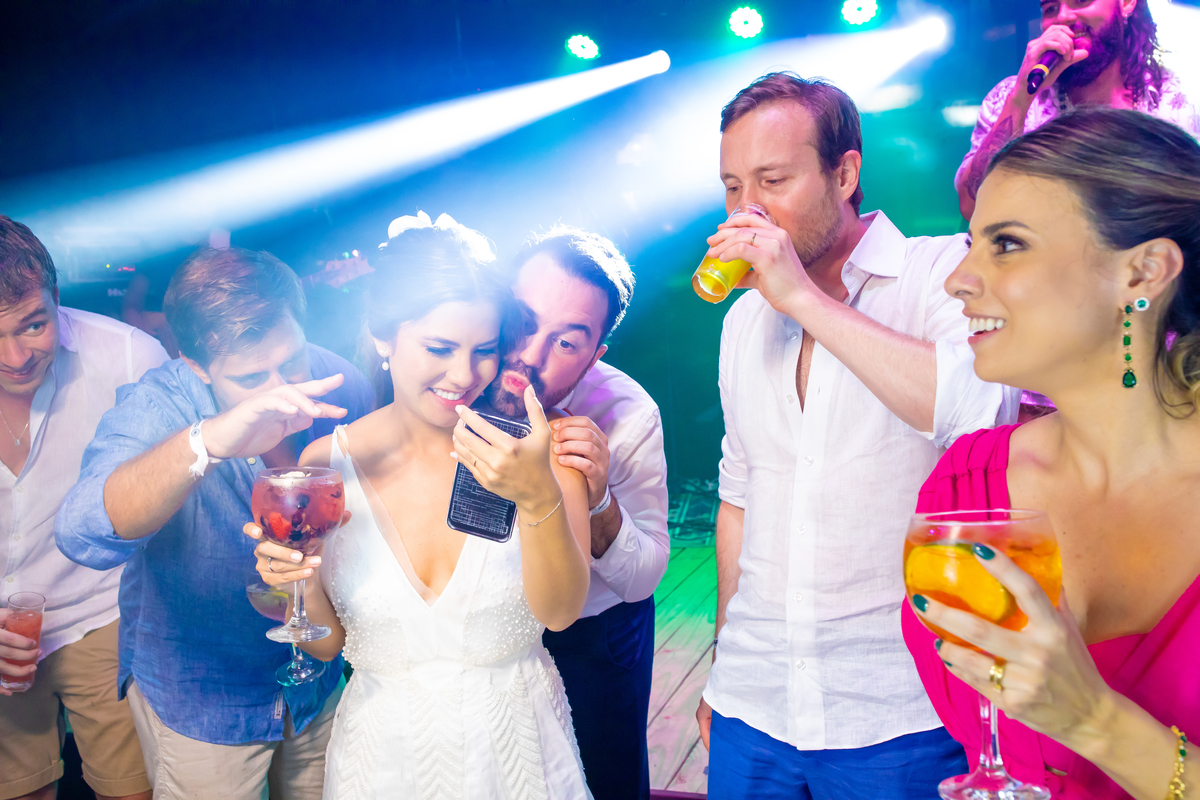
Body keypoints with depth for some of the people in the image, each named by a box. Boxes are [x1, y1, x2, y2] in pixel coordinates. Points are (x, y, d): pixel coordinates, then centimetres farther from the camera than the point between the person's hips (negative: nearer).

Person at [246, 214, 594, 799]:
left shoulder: (534, 447, -14)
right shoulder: (326, 463, -10)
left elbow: (560, 611, -23)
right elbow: (325, 644, -2)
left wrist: (539, 496, -39)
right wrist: (302, 580, -23)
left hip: (517, 742, 0)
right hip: (384, 745, 1)